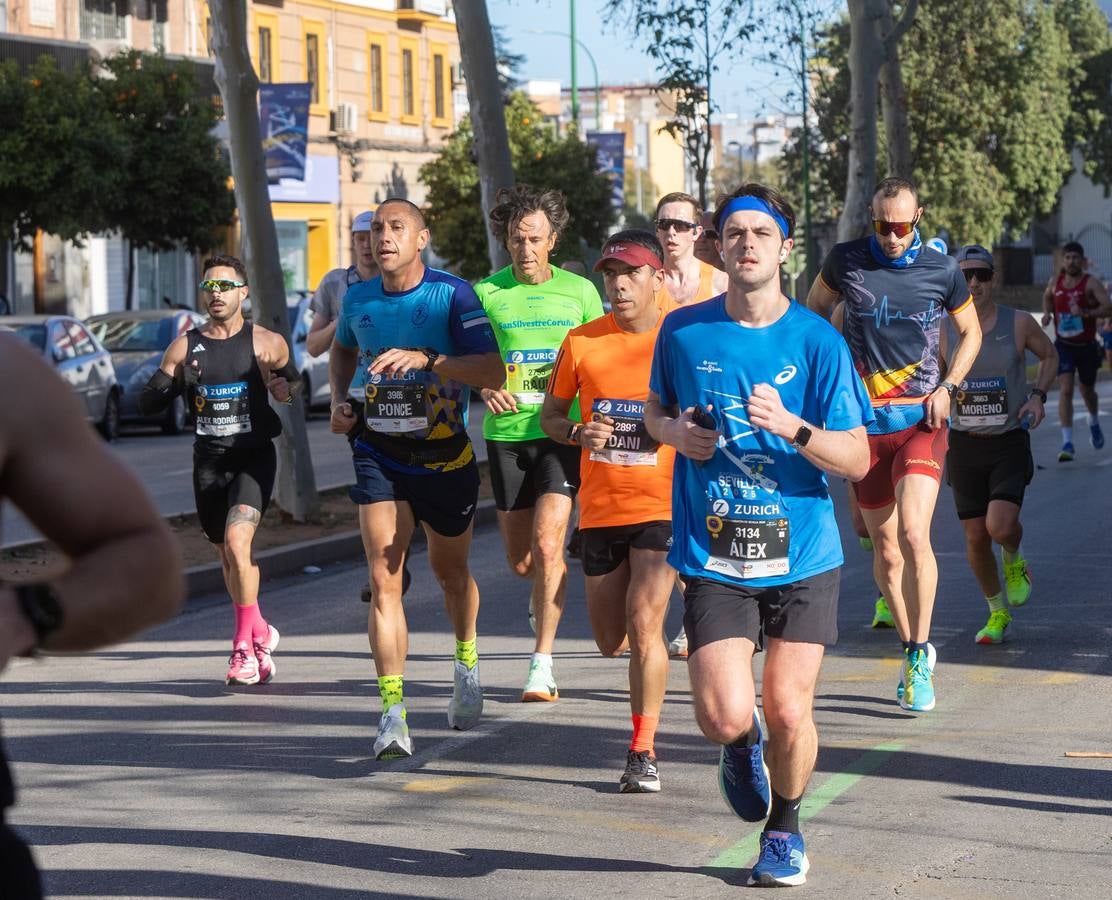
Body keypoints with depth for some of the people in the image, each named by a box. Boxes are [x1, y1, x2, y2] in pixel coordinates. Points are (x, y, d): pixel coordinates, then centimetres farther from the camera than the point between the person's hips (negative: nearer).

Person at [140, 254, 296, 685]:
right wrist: (173, 383, -17)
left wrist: (286, 387, -10)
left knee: (237, 542, -22)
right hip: (208, 463, 4)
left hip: (254, 458, -4)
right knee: (228, 557, 13)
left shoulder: (266, 343, 0)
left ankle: (245, 644, -10)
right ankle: (261, 633, 35)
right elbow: (146, 403, 3)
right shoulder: (185, 347, 5)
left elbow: (294, 384, 13)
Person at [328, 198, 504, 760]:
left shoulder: (452, 295, -12)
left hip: (445, 455, -2)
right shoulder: (358, 299, 2)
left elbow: (493, 371, -21)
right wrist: (339, 400, 7)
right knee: (383, 579, -12)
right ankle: (393, 713, -15)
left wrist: (424, 359, -32)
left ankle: (466, 662, 47)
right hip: (379, 455, 2)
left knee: (450, 571, 17)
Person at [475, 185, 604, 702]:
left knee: (547, 544, -17)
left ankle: (543, 663, -9)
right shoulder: (486, 293, 1)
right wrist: (485, 389, -19)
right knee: (520, 561, 9)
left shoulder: (580, 291, 3)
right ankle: (547, 593, 45)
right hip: (506, 434, 2)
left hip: (562, 432, -2)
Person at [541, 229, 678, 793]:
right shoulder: (582, 342, 0)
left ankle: (643, 752, -6)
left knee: (643, 622, -17)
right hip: (599, 507, 3)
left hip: (663, 505, -3)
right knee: (610, 640, 10)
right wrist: (579, 433, -11)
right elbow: (550, 416, 10)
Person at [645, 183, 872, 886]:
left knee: (789, 713, -3)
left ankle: (785, 827, 29)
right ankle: (743, 745, 26)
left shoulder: (818, 341, -5)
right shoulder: (684, 332, 1)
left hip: (803, 557, 0)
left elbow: (857, 460, -5)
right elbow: (656, 409, 20)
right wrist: (677, 432, -3)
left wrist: (792, 427, -23)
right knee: (724, 717, -14)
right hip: (714, 558, 0)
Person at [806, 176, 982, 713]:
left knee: (913, 535, -19)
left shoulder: (942, 271, 0)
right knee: (885, 549, 6)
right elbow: (813, 313, 17)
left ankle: (921, 656, -6)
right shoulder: (846, 261, 0)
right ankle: (912, 652, 24)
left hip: (921, 421, -1)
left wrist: (948, 387, 0)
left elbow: (970, 332, 15)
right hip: (864, 422, 2)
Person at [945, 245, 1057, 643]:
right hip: (965, 444, 2)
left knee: (1001, 526, -22)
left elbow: (1050, 355, 13)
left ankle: (1014, 561, 16)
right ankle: (998, 612, 27)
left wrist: (1038, 395, -2)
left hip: (1010, 443, -2)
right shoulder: (943, 331, -3)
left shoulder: (1019, 323, -6)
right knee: (975, 539, 4)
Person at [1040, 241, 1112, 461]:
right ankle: (1067, 443, -18)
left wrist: (1085, 313, -39)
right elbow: (1047, 296, 23)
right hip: (1063, 345, 1)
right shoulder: (1056, 282, -1)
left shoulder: (1091, 283, -13)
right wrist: (1047, 313, 3)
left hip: (1086, 346, -1)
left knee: (1086, 391, 18)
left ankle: (1094, 423, 52)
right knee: (1065, 390, -15)